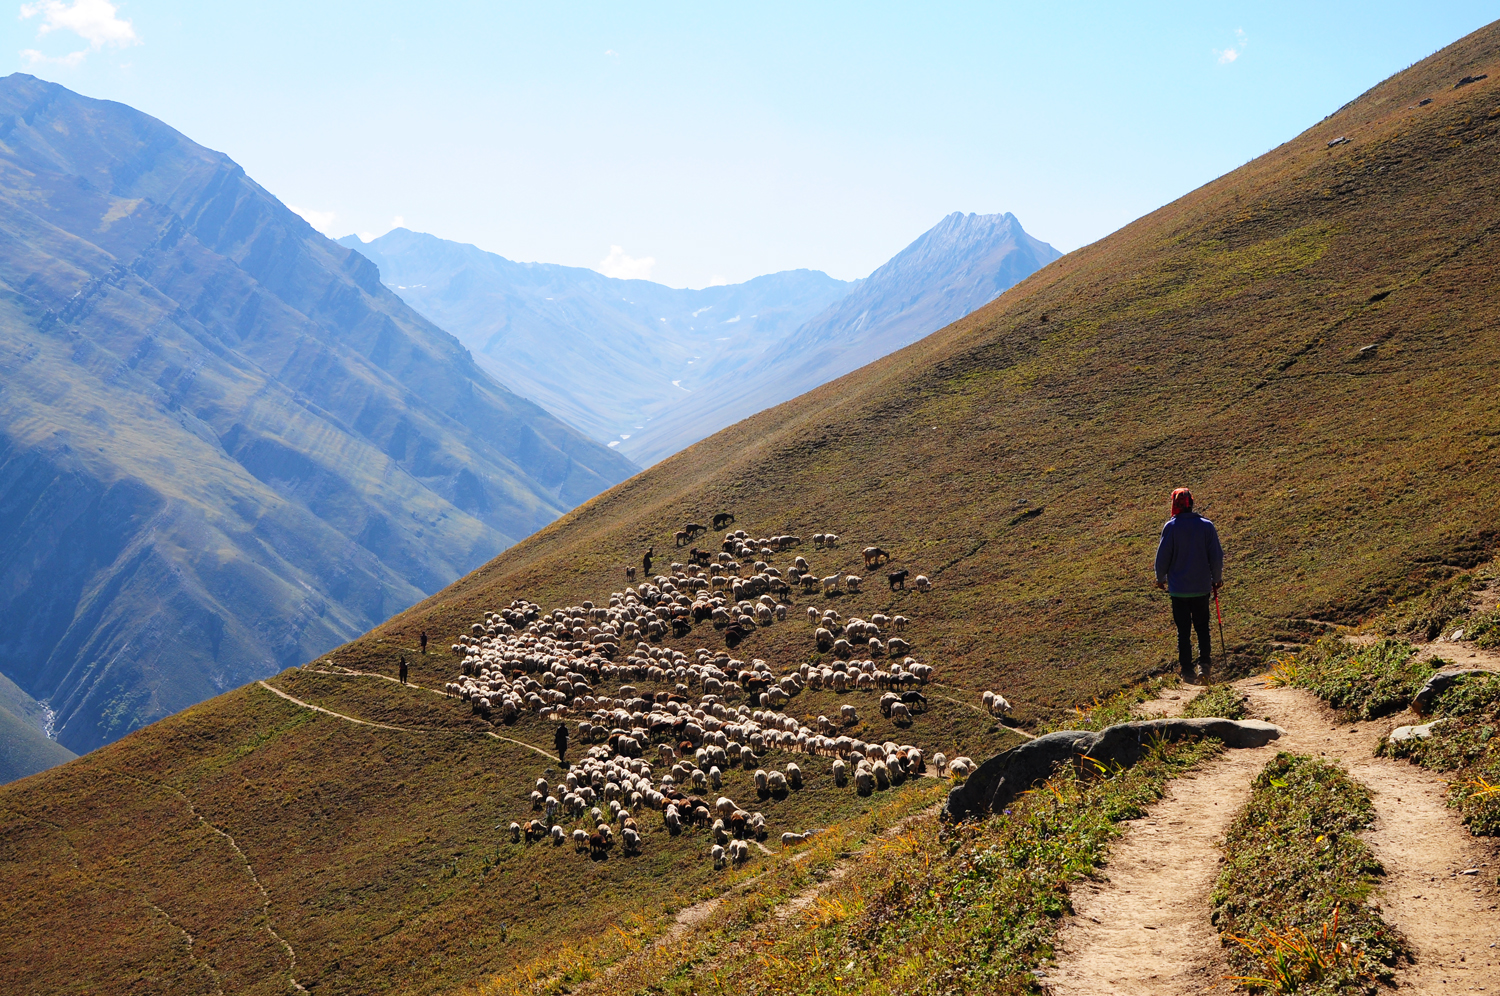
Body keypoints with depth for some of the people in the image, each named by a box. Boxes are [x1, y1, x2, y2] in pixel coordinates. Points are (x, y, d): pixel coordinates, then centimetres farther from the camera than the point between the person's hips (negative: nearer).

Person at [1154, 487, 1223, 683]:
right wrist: (1217, 579, 16)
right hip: (1202, 587, 2)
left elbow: (1162, 556, -5)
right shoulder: (1206, 526, -4)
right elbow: (1216, 556, 1)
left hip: (1179, 588, -2)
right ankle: (1205, 662, -2)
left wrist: (1160, 578, 12)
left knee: (1183, 630, 7)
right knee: (1202, 627, 15)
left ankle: (1187, 672, 6)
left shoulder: (1171, 527, -11)